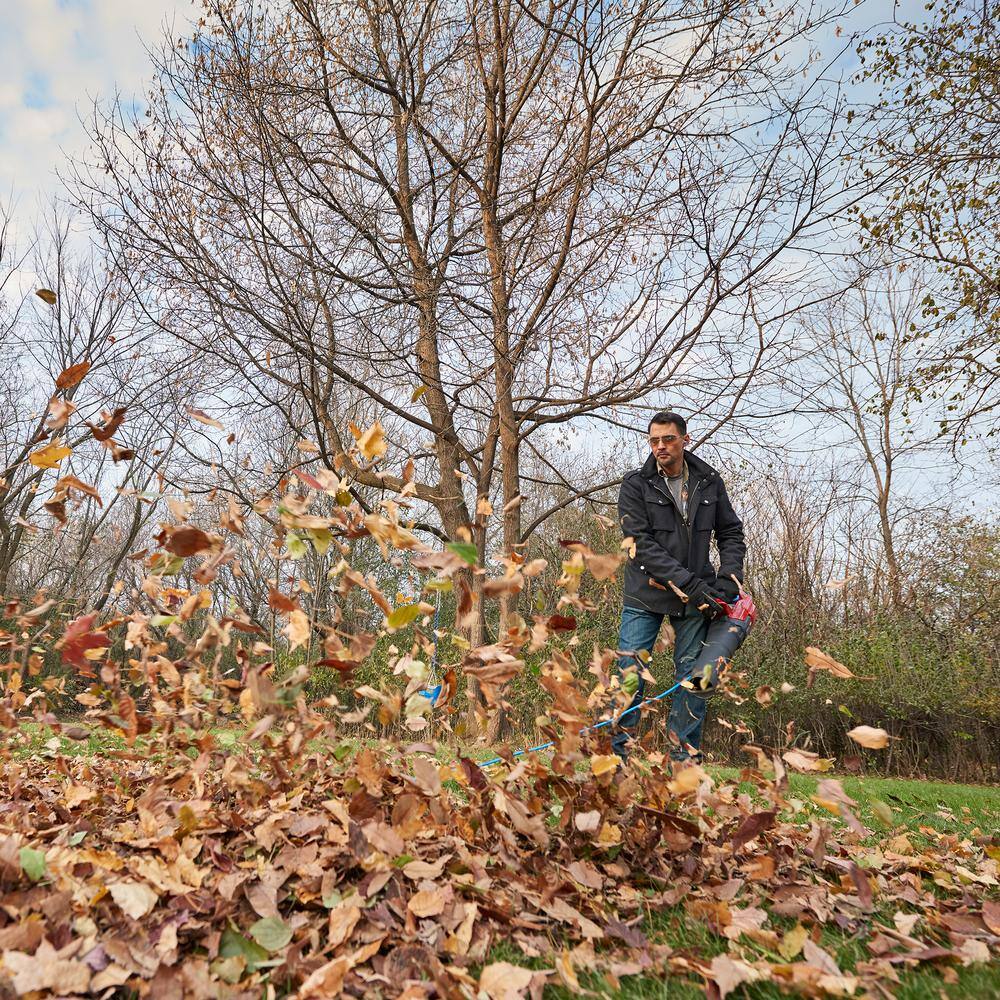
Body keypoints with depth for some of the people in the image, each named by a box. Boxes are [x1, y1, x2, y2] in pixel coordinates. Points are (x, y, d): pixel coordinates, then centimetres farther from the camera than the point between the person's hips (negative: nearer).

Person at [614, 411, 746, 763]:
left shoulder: (709, 482, 4)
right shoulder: (636, 485, -7)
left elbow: (731, 533, 12)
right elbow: (642, 543, -14)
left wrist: (727, 580, -5)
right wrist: (689, 582, -21)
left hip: (696, 599, 3)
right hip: (645, 594, -2)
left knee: (693, 674, 5)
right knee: (630, 669, -5)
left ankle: (685, 754, 16)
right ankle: (617, 747, 6)